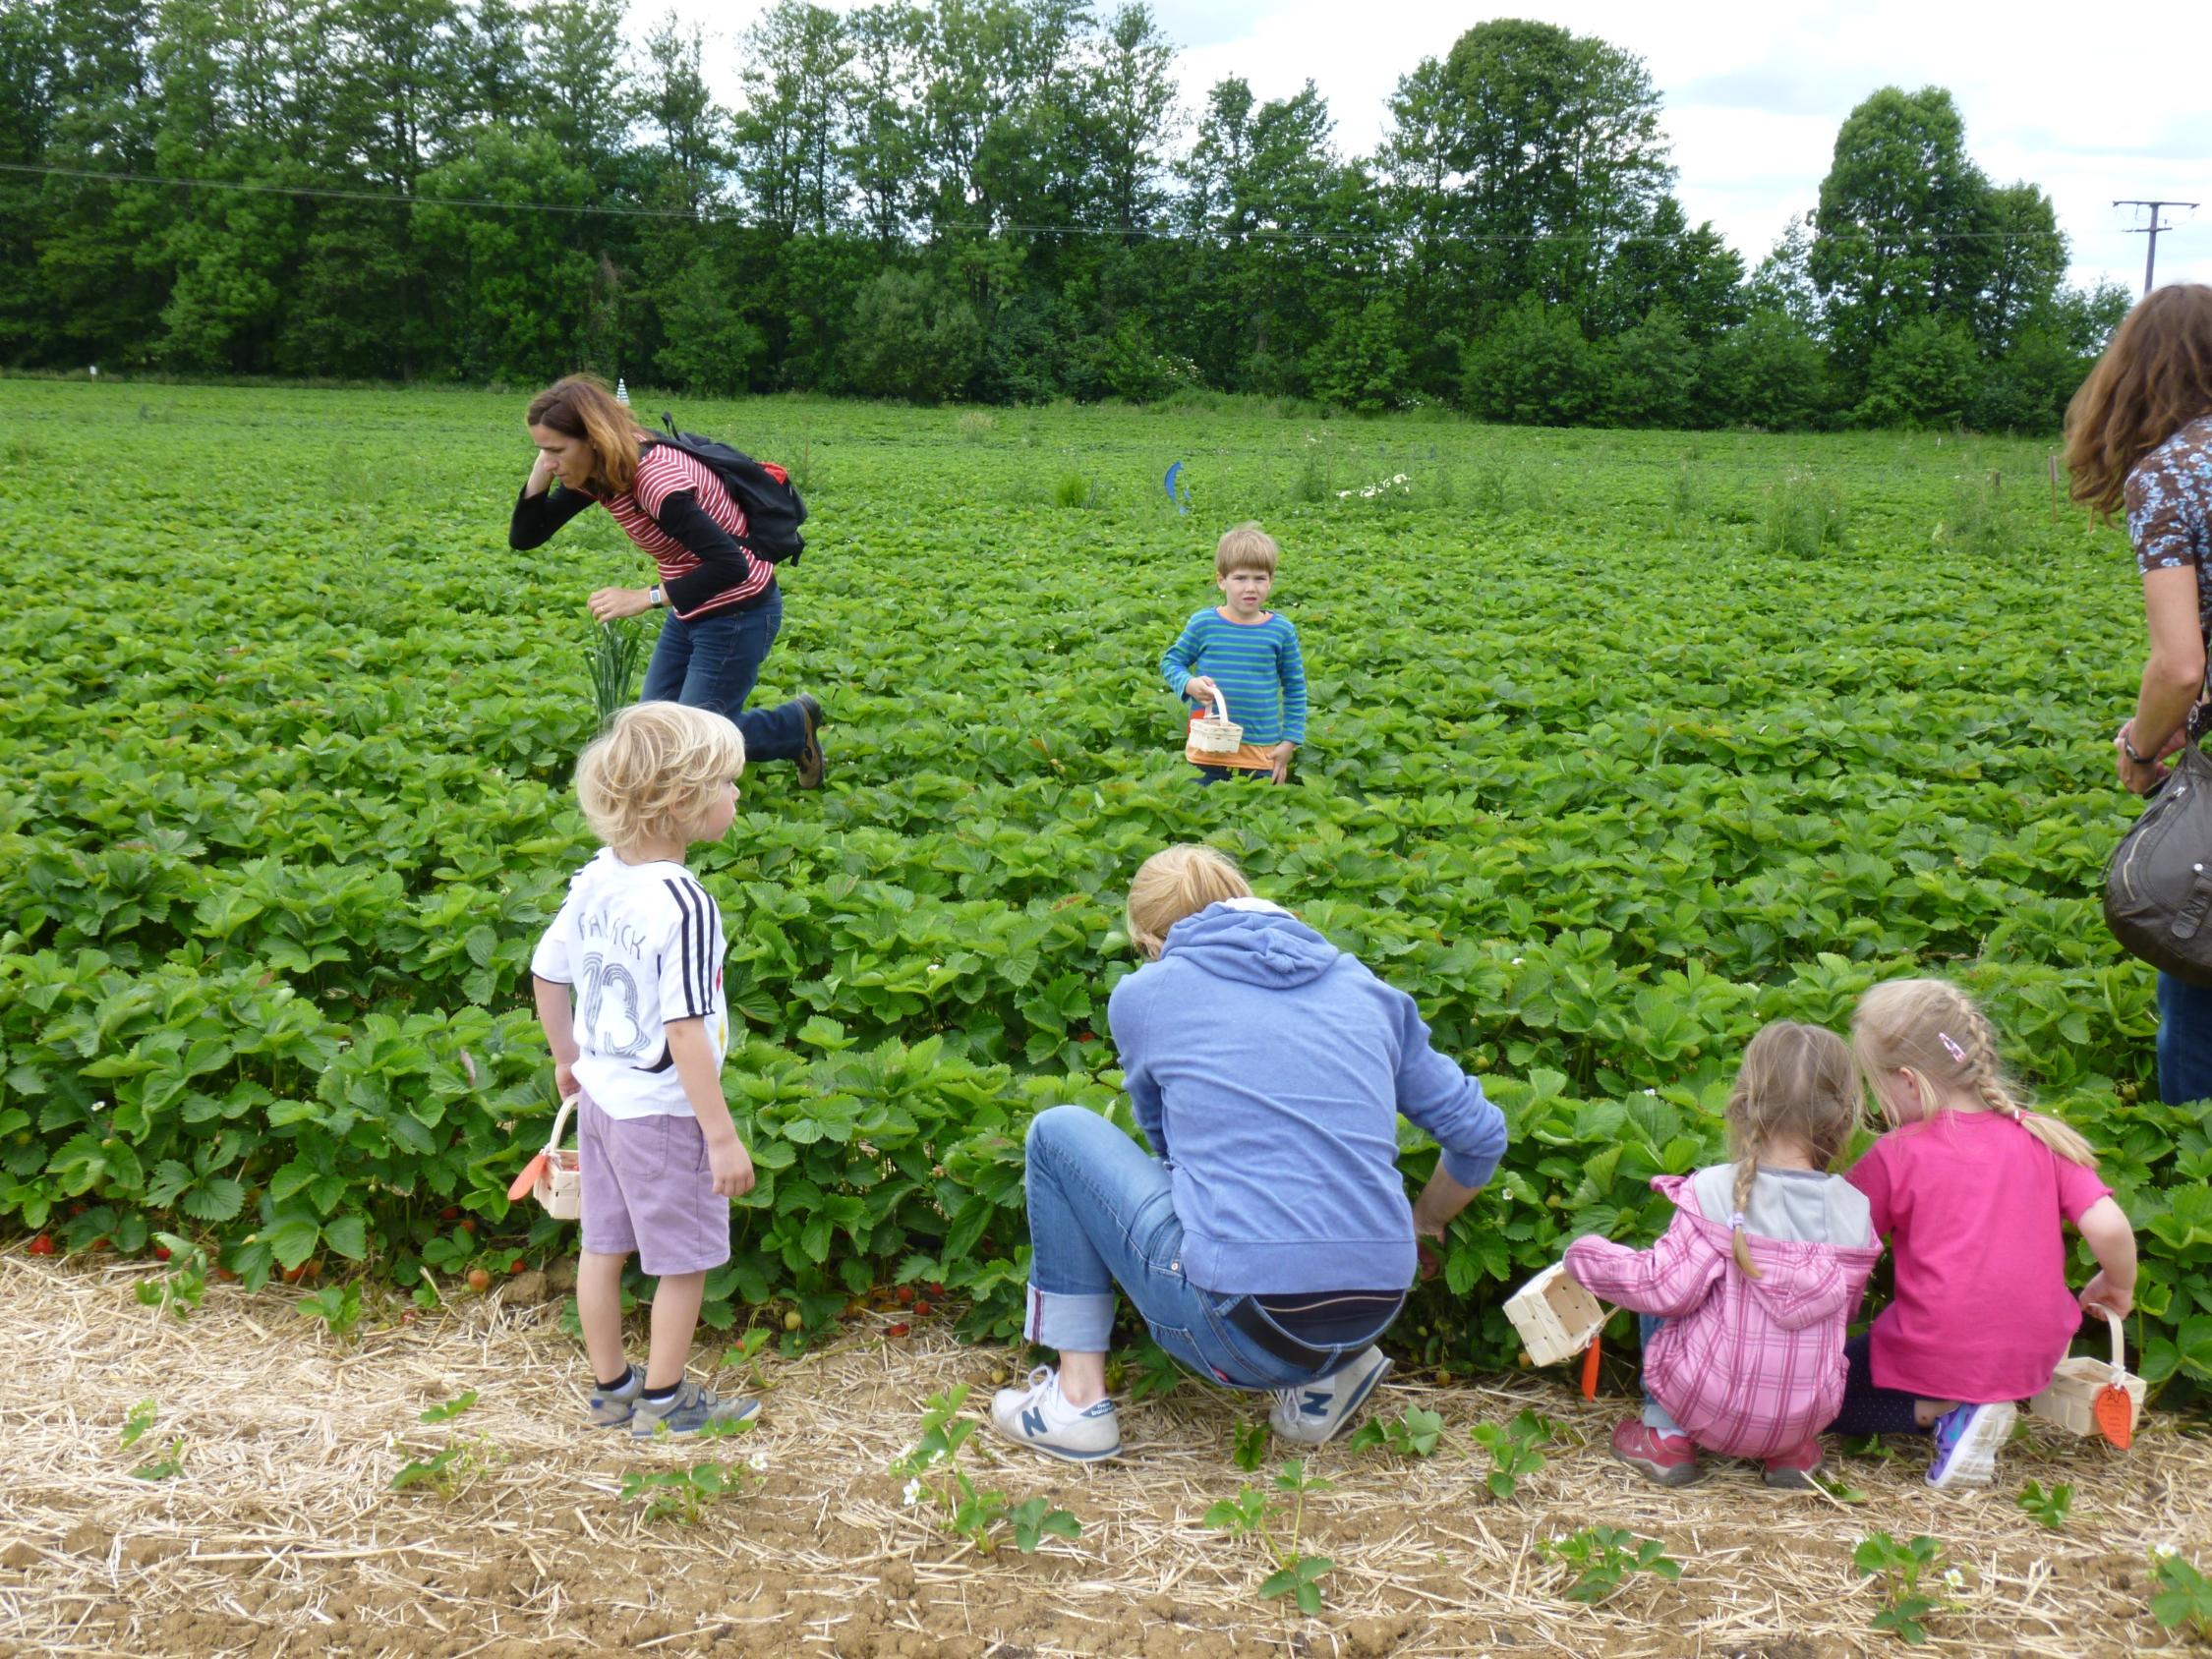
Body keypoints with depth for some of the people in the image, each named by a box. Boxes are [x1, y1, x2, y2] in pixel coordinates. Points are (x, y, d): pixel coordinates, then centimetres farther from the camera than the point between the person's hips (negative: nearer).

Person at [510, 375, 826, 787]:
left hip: (738, 613, -9)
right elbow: (523, 537, 0)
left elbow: (731, 565, -35)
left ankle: (796, 727, 21)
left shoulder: (654, 477, -30)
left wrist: (645, 598, -36)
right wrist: (541, 471, -15)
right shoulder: (596, 474, -4)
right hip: (692, 611, 9)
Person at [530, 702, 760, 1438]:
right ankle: (662, 1403, 24)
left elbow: (546, 975, 8)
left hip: (602, 1095, 8)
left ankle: (610, 1388, 35)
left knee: (604, 1248, 19)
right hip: (662, 1111, -8)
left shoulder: (594, 880, -2)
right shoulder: (683, 906, -27)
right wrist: (723, 1136, -21)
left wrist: (568, 1059, 23)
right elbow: (685, 1032, -27)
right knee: (686, 1260, 10)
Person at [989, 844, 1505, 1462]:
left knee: (1059, 1132, 15)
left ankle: (1078, 1400, 15)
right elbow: (1482, 1134, 16)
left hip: (1238, 1329, -5)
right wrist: (1422, 1222, 36)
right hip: (1375, 1314, 5)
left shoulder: (1142, 994, 7)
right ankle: (1325, 1375, 17)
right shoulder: (1366, 989, 14)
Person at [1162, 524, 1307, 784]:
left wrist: (1290, 741, 4)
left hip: (1262, 752, 1)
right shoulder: (1202, 624, -4)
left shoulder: (1281, 630, -1)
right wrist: (1188, 684, -13)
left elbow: (1295, 689, 8)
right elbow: (1171, 662, 8)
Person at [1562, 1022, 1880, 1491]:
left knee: (1657, 1302, 21)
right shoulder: (1855, 1211, -5)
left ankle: (1666, 1435, 19)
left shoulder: (1713, 1192, -18)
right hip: (1808, 1413, 4)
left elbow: (1669, 1288, -17)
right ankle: (1792, 1449, 19)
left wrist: (1586, 1257, -1)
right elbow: (1846, 1309, 6)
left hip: (1708, 1406, -3)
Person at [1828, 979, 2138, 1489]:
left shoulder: (1897, 1156, -12)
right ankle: (1963, 1406, 5)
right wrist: (2117, 1287, 11)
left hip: (1937, 1358, -5)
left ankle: (1940, 1410, -4)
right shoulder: (2041, 1137, -3)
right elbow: (2109, 1228, -8)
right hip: (2034, 1360, 6)